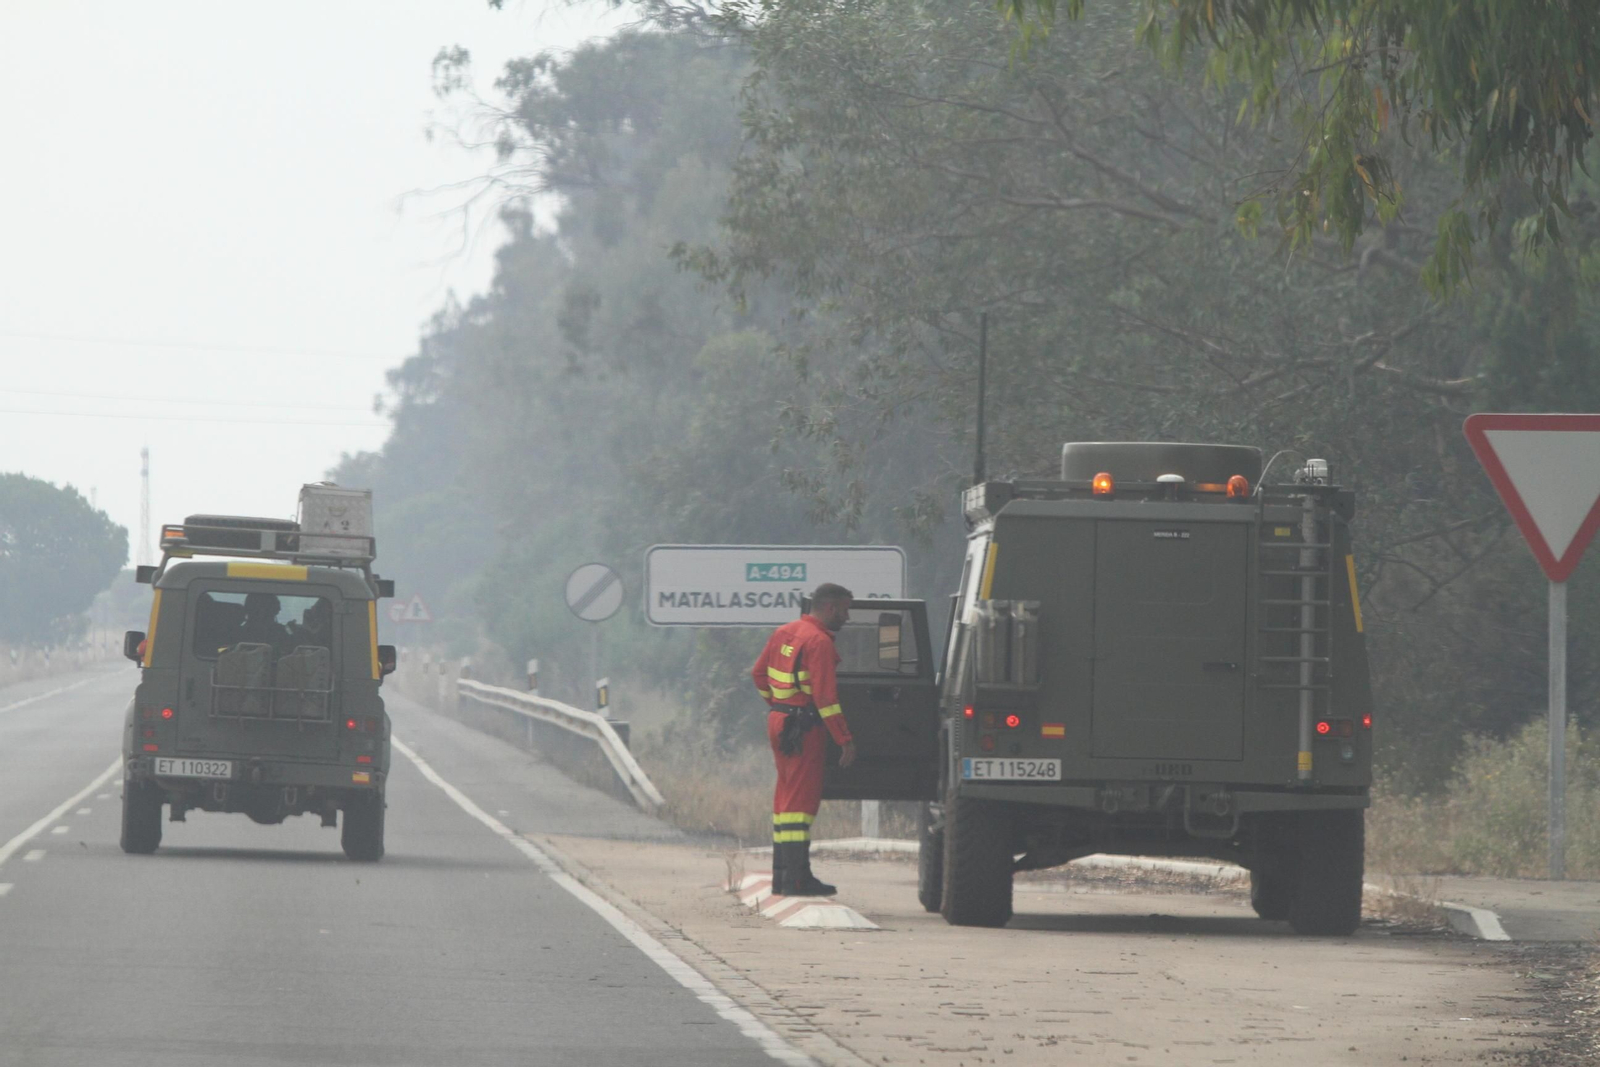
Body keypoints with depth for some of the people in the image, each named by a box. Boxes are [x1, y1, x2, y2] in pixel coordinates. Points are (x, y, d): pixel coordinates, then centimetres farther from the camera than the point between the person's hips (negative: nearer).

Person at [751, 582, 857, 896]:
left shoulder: (784, 633, 12)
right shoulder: (819, 642, -16)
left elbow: (759, 674, 20)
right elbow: (825, 696, -21)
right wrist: (845, 739, -19)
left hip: (778, 720, 9)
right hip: (803, 727, -9)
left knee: (787, 795, 15)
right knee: (802, 798, -8)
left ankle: (782, 875, 20)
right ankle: (796, 879, -12)